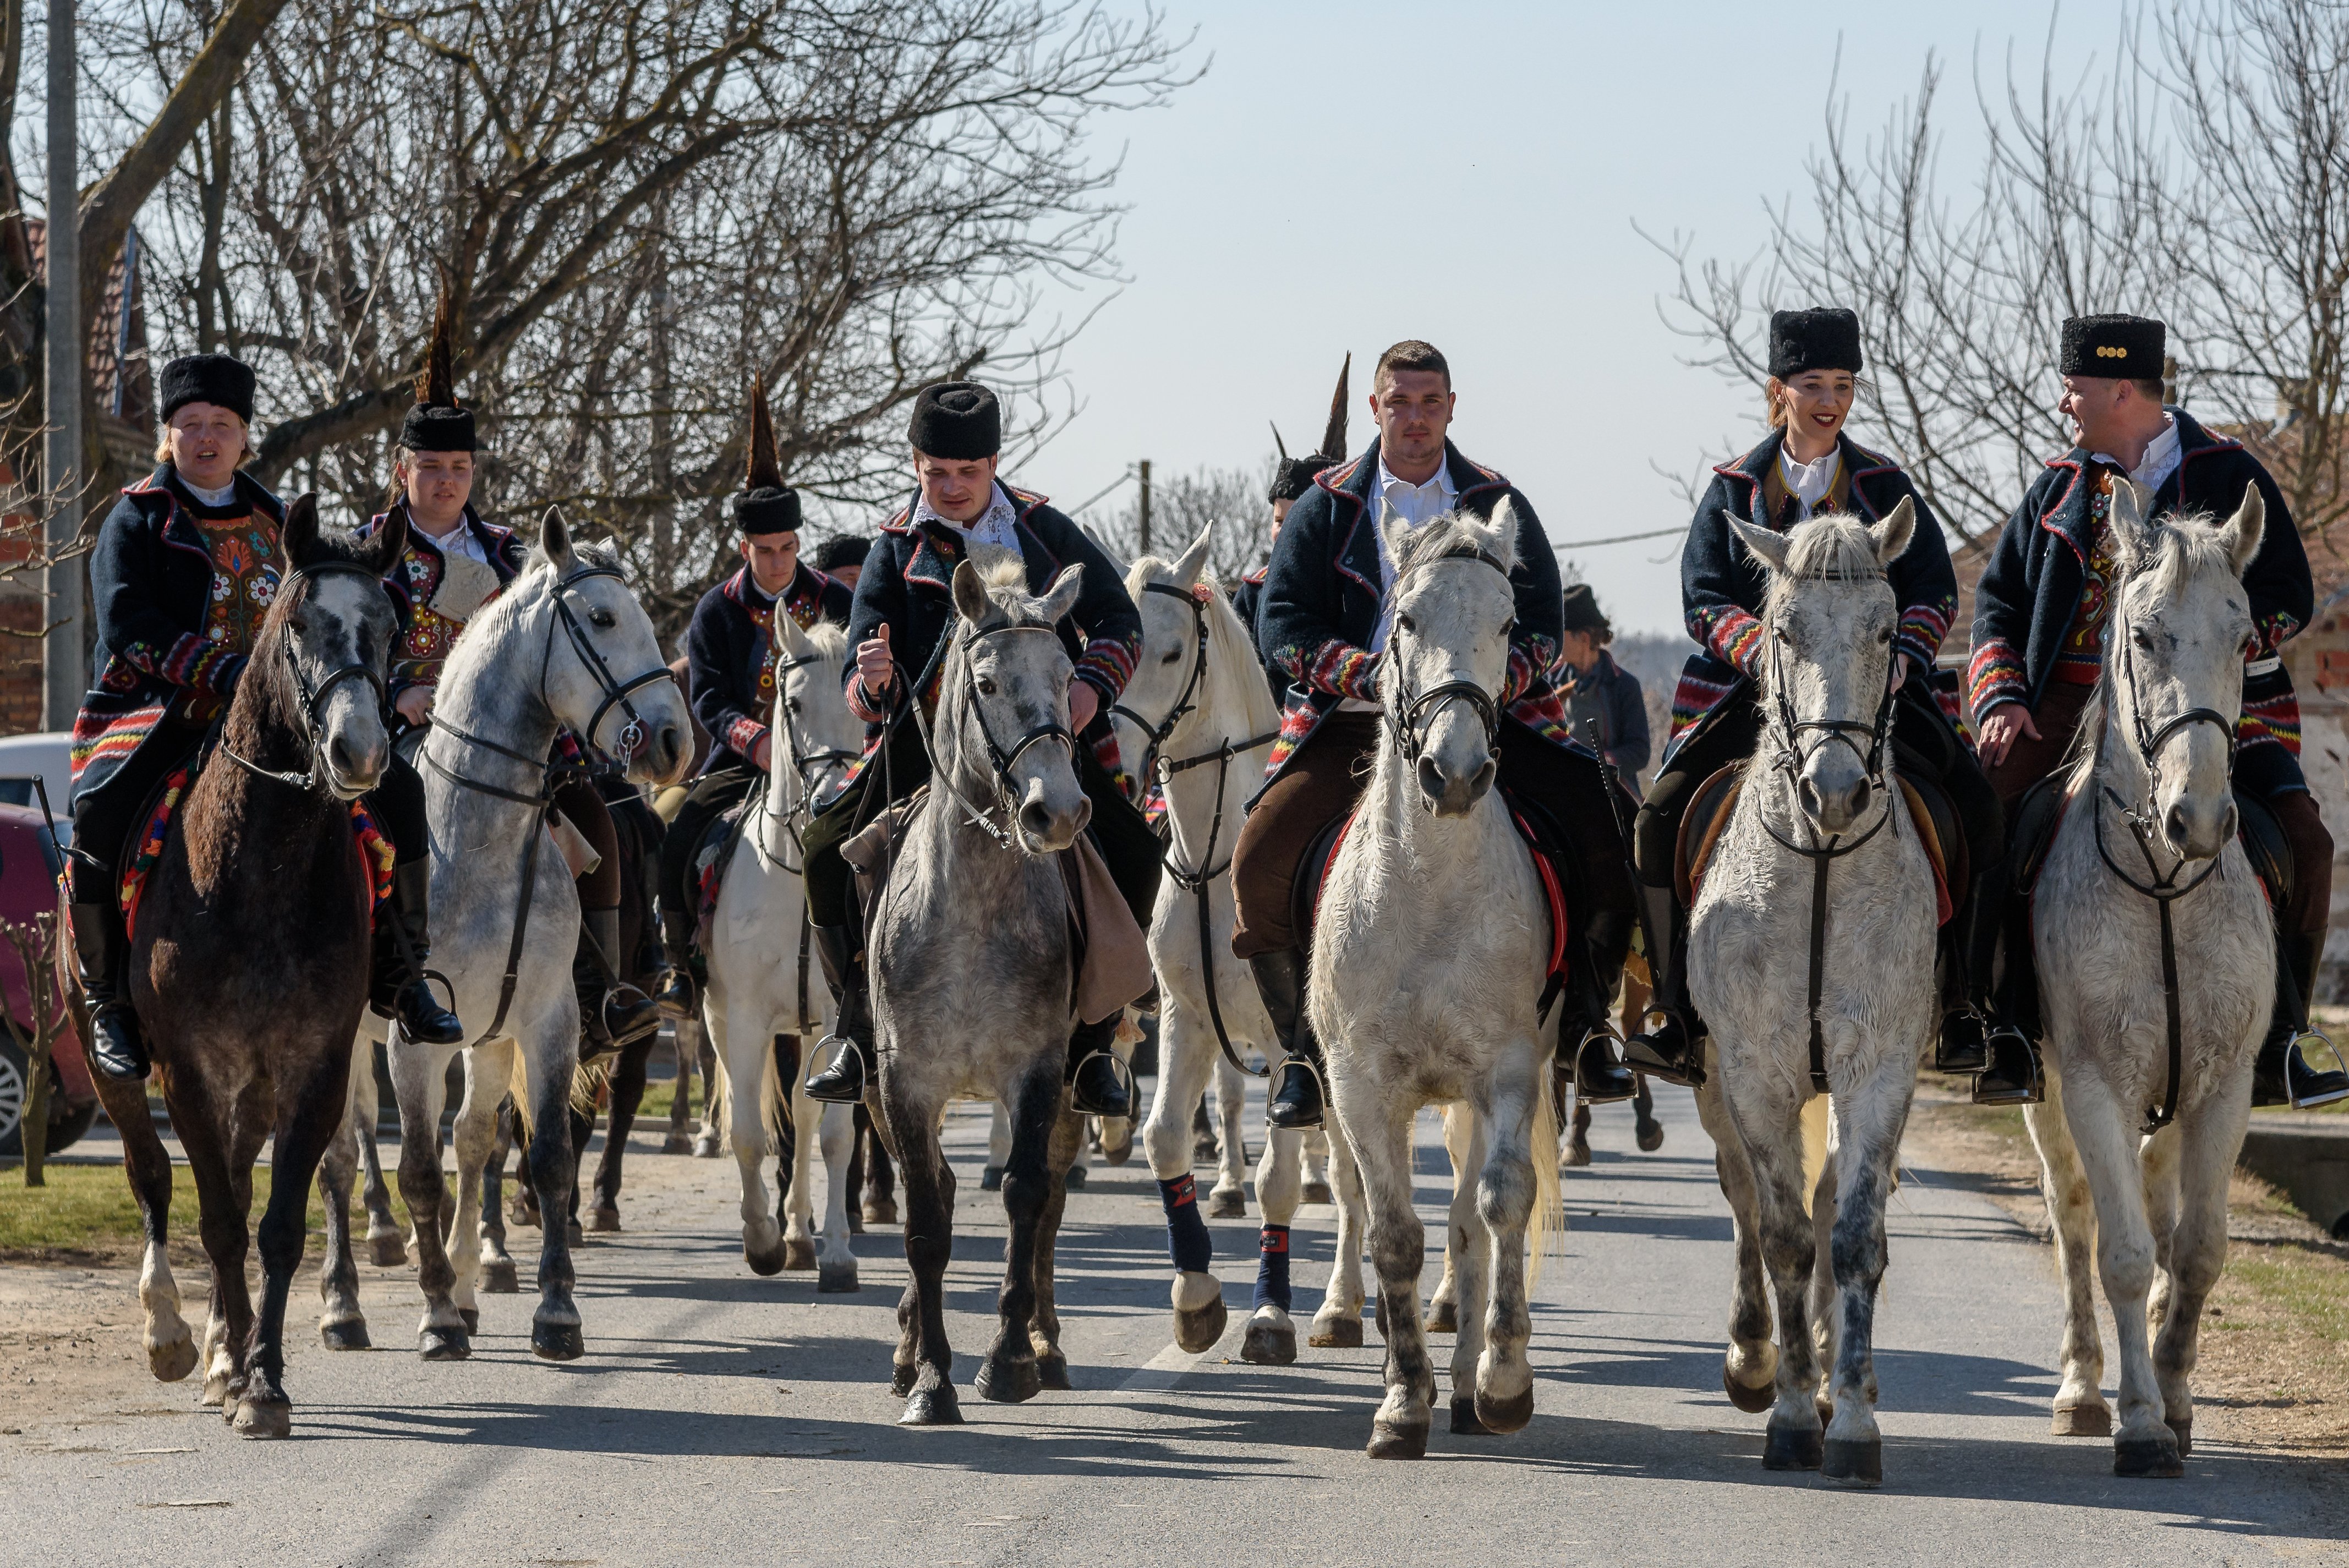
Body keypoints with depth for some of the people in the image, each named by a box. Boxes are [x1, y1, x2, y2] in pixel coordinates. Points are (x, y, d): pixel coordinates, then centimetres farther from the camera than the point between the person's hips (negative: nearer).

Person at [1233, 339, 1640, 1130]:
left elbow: (1541, 623, 4)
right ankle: (1301, 1046, -3)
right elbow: (1282, 623, 2)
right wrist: (1368, 673, -14)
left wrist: (1490, 682, -17)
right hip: (1352, 724, 0)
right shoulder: (1326, 507, 8)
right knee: (1261, 858, -20)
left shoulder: (1499, 506, 9)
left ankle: (1584, 1023, -3)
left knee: (1603, 828, -19)